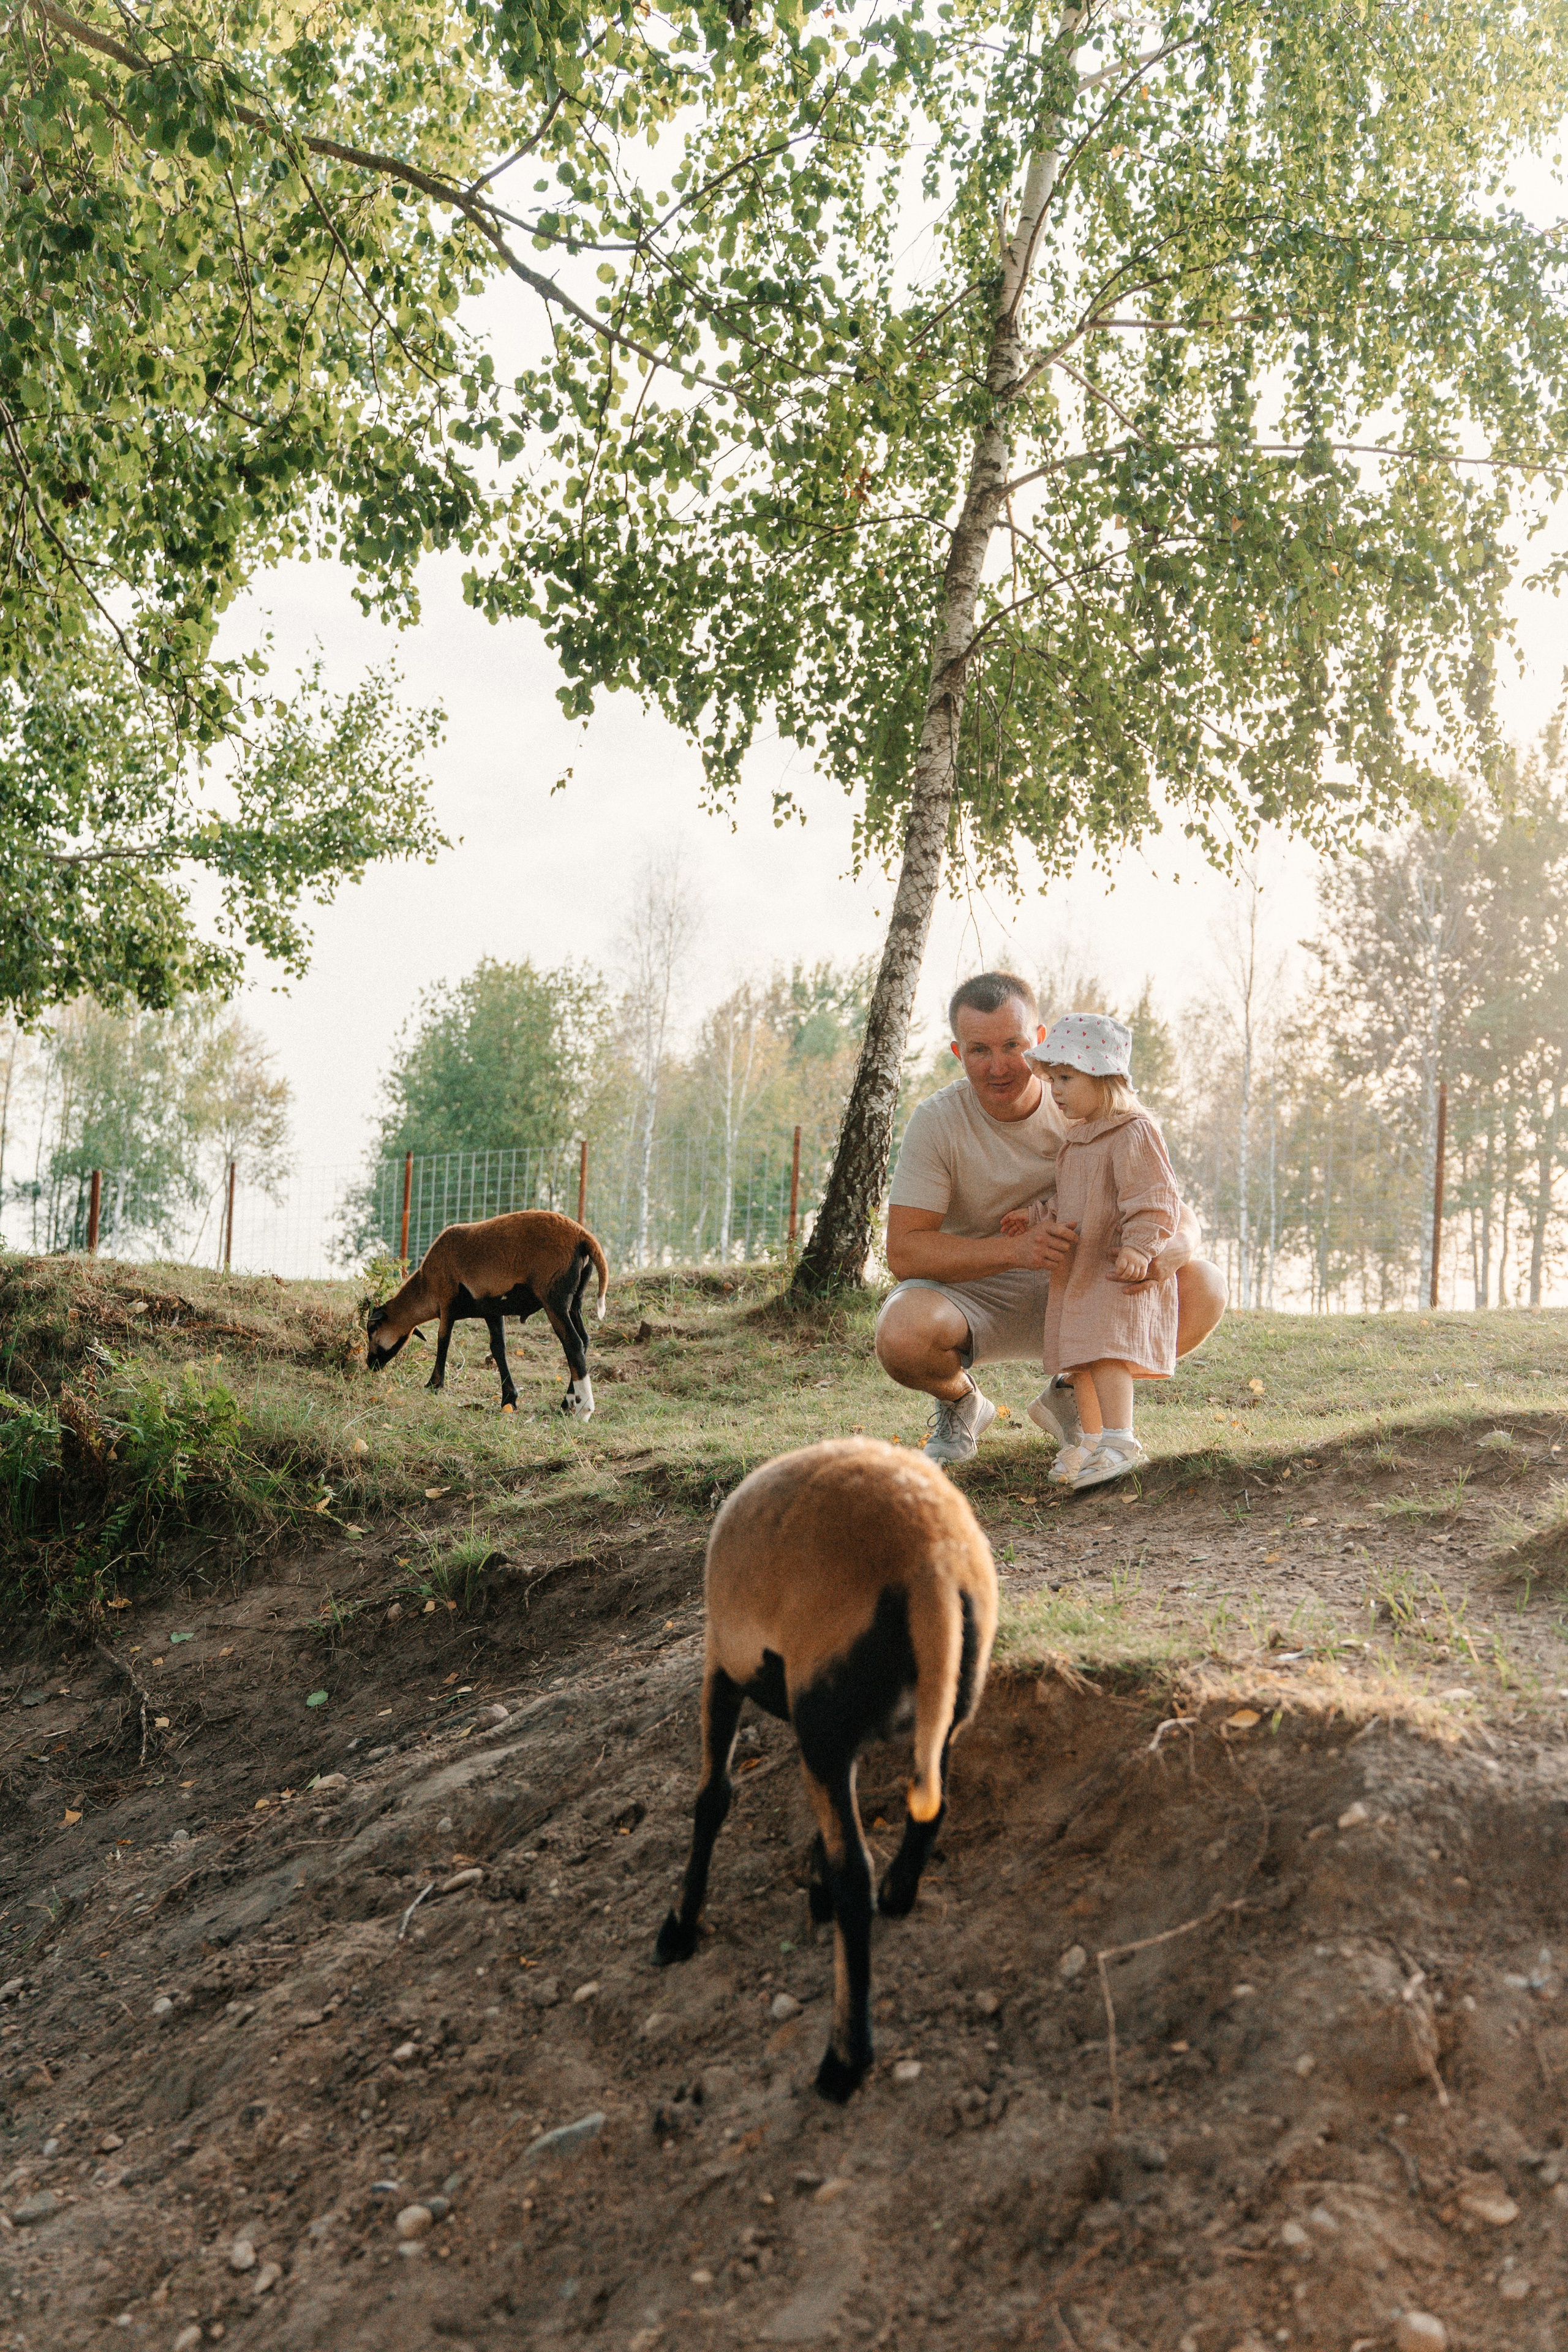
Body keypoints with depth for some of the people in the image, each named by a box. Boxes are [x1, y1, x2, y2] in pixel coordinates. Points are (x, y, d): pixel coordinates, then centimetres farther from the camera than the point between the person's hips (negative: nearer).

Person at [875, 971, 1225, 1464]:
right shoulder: (938, 1121, -16)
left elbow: (1180, 1214, -9)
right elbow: (903, 1252, -22)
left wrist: (1167, 1252, -35)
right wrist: (1016, 1249, -37)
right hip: (973, 1295, -2)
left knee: (1204, 1287, -19)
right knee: (902, 1333, -36)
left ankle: (1069, 1395, 6)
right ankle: (960, 1400, 4)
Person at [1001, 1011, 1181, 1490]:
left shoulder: (1134, 1133, -14)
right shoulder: (1077, 1136, 16)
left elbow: (1154, 1200, -20)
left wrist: (1138, 1249, -29)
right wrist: (1035, 1215, 22)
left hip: (1120, 1271, -9)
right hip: (1077, 1269, 9)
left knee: (1106, 1350, -18)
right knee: (1078, 1355, 12)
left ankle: (1120, 1441, -17)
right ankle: (1093, 1440, 23)